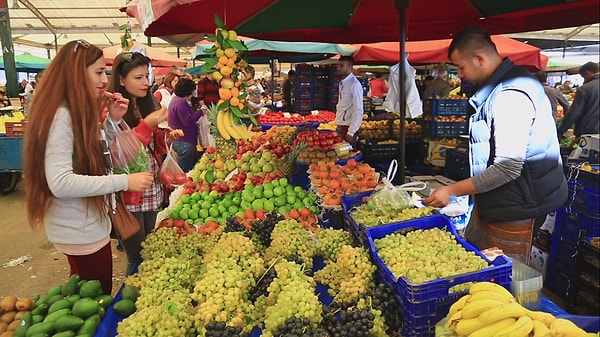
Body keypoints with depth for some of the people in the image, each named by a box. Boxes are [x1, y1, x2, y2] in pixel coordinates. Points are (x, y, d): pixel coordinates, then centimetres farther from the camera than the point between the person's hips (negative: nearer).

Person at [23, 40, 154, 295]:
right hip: (80, 232, -9)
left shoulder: (80, 112, 8)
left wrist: (112, 120, 3)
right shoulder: (60, 116, -22)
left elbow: (96, 153, 16)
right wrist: (124, 181, -27)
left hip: (90, 224, 9)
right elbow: (60, 183, -29)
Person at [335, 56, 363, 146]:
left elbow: (358, 110, -18)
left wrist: (351, 132, -20)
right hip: (340, 127, 8)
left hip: (349, 128, -8)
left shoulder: (354, 84, -15)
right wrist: (338, 125, 15)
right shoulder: (342, 83, 11)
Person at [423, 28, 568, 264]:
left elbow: (508, 168, -28)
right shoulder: (499, 87, 9)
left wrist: (452, 190, -21)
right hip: (492, 201, 10)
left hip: (511, 210, -10)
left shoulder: (511, 96, -24)